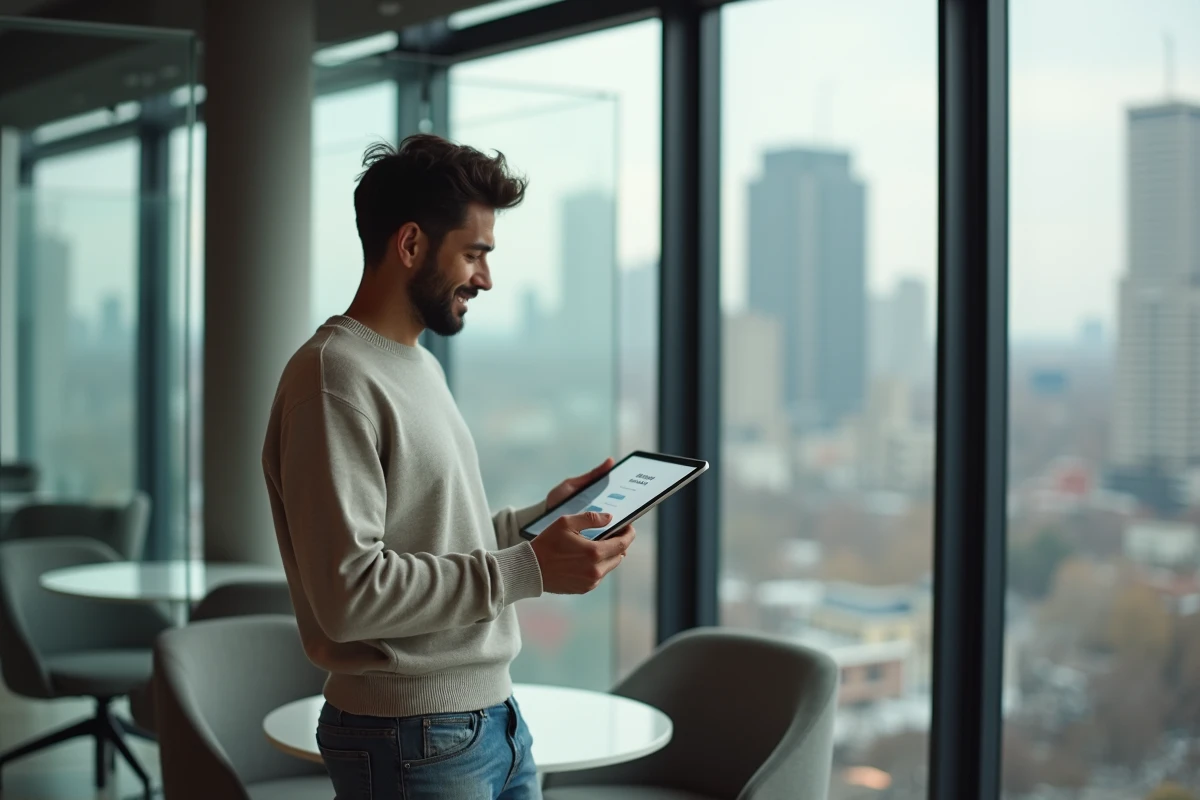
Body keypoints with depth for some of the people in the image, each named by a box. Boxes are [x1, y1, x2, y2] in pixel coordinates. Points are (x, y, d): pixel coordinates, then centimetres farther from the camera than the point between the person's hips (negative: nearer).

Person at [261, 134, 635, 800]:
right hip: (413, 740, -9)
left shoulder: (421, 367, 15)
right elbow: (348, 592, -24)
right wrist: (528, 569, -21)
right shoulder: (334, 377, -16)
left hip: (493, 717, 9)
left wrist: (541, 517, 8)